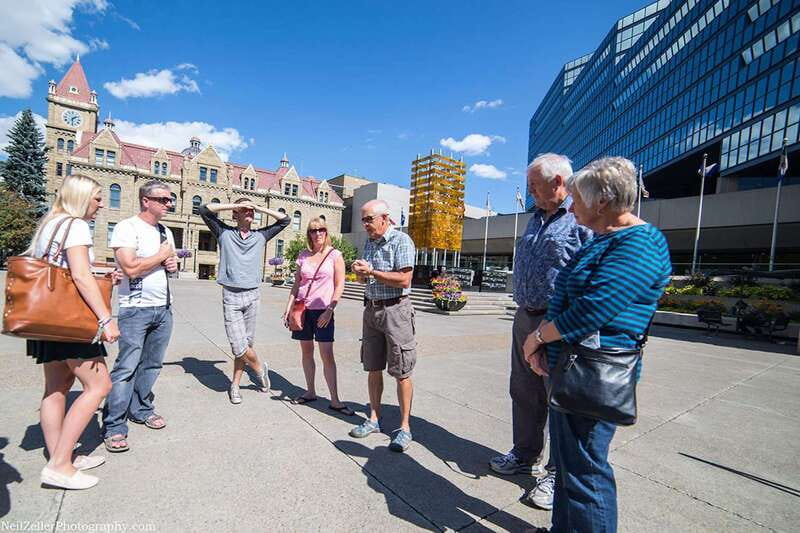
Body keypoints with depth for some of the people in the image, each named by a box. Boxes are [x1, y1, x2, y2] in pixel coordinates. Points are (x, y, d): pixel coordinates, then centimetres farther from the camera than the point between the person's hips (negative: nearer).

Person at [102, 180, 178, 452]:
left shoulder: (166, 231, 13)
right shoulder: (127, 227, -10)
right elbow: (130, 268, -21)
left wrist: (174, 264, 1)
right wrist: (162, 256, -9)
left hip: (164, 307, 7)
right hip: (136, 308, -7)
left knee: (152, 364, 12)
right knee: (127, 367, -4)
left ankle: (141, 409, 26)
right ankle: (114, 426, 6)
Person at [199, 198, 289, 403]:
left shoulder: (260, 236, 10)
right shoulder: (225, 233, 6)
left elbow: (284, 219, 13)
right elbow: (205, 209, -1)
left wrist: (259, 208, 7)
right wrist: (236, 204, -2)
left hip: (253, 295, 2)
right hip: (231, 296, -2)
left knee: (246, 344, 6)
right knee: (238, 346, -7)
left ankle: (235, 384, 23)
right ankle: (260, 368, 21)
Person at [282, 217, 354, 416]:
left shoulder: (335, 255, -2)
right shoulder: (303, 256, 9)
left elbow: (339, 286, -5)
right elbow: (296, 284, 13)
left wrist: (330, 310, -13)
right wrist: (288, 309, 7)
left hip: (323, 311, -4)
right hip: (303, 309, 4)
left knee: (327, 355, -5)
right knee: (306, 351, 11)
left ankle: (335, 400, 3)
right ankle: (310, 392, 27)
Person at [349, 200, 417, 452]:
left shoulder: (401, 240, -10)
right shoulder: (369, 243, 14)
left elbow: (404, 280, -18)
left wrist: (371, 272, -16)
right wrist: (360, 272, -1)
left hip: (395, 310, -7)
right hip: (371, 309, 7)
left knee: (401, 372, 0)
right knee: (373, 368, 13)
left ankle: (404, 427, 13)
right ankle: (374, 419, 27)